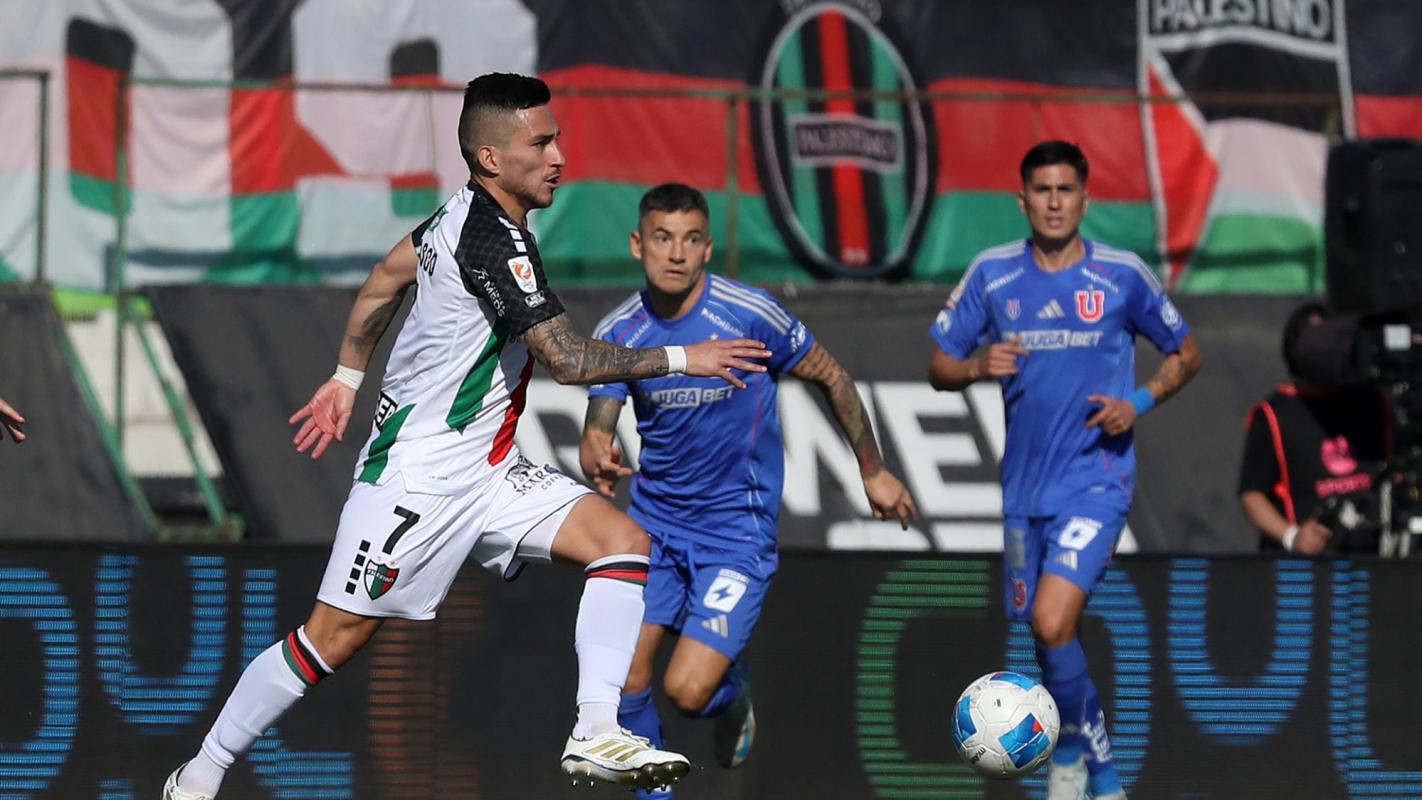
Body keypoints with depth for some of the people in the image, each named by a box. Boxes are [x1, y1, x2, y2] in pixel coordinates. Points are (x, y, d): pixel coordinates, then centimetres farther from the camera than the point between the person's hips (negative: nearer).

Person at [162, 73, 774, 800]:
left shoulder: (466, 214, 7)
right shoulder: (494, 242, -22)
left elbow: (385, 278, 23)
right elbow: (565, 358, -27)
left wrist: (347, 376, 33)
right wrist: (679, 360, -19)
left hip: (485, 468, 10)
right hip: (418, 477, -10)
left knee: (622, 541, -7)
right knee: (333, 638, -3)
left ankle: (596, 732, -15)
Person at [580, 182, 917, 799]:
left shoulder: (752, 315, -15)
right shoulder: (619, 332, -5)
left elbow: (831, 378, -1)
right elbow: (597, 431, -7)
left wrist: (873, 471, 6)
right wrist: (599, 462, -32)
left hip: (738, 527, -4)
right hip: (654, 519, 4)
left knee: (688, 690, -14)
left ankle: (732, 692, 24)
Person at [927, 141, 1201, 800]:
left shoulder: (1123, 275, -4)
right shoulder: (992, 273, 2)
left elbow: (1185, 355, 9)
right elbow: (940, 369, 6)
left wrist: (1140, 402, -9)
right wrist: (978, 366, -16)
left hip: (1097, 478, -4)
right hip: (1025, 484, 4)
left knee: (1053, 623, -21)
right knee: (1046, 630, 11)